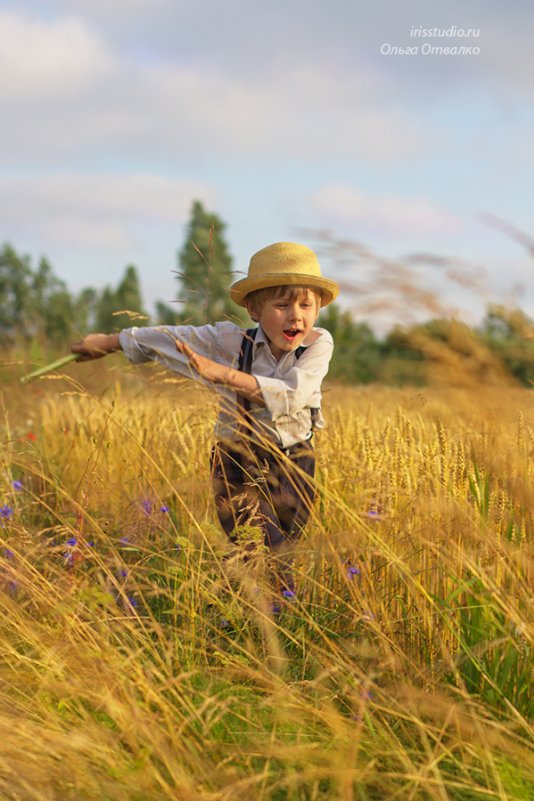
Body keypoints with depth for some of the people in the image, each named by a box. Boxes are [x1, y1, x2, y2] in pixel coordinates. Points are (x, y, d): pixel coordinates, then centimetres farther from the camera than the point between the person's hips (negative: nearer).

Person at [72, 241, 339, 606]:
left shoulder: (319, 344, -15)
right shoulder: (230, 340, -13)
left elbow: (292, 396, -31)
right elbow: (170, 338, 0)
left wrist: (224, 374, -38)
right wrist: (107, 342, 10)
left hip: (294, 458, 1)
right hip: (240, 460, -1)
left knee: (282, 548, 10)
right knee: (261, 552, -13)